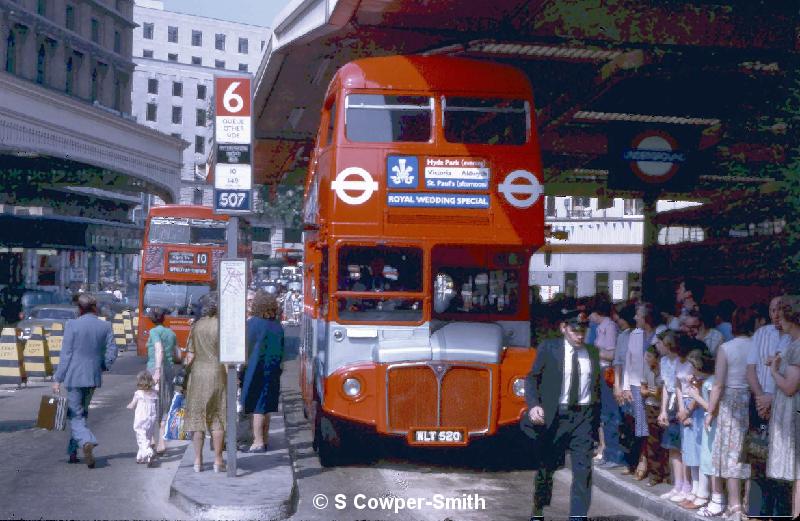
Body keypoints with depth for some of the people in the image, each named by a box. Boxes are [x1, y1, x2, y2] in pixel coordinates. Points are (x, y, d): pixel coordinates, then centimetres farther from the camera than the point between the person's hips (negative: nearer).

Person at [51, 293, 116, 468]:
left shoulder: (72, 325, -8)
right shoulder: (105, 326, 1)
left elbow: (66, 354, -8)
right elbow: (112, 352, 0)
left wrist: (58, 379, -3)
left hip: (74, 376, -4)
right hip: (94, 377, 4)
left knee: (76, 415, 0)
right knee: (82, 413, 17)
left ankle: (87, 442, -25)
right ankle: (73, 451, 22)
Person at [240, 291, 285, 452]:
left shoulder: (253, 323, -12)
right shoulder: (277, 326, 6)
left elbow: (247, 347, -8)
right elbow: (281, 349, 11)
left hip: (256, 371, -6)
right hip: (273, 371, 6)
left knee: (257, 408, -4)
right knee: (266, 407, 13)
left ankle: (258, 442, -6)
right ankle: (264, 440, 19)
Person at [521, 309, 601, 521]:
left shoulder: (592, 352, 6)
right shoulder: (549, 348, -2)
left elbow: (597, 387, 10)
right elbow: (532, 378, -3)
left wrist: (597, 422, 7)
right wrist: (534, 405, -19)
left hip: (584, 417, 1)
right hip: (555, 416, -1)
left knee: (583, 470, -7)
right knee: (546, 466, 12)